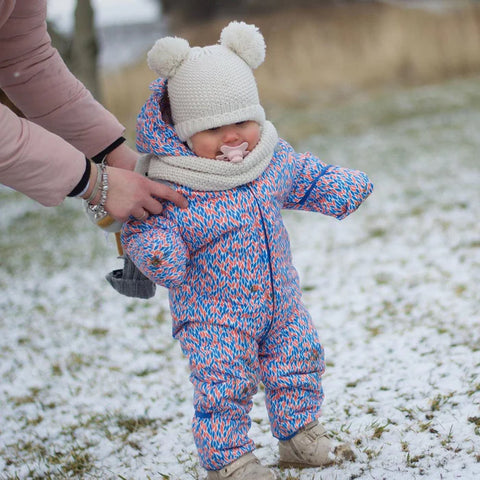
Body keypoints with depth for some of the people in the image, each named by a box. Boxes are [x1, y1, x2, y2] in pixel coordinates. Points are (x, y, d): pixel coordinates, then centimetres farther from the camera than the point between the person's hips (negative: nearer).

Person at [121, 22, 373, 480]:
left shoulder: (273, 159, -5)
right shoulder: (170, 187, -23)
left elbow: (307, 178, 12)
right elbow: (143, 229, -21)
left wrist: (342, 187, -2)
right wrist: (158, 250, -42)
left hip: (280, 300, 6)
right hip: (213, 315, -5)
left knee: (297, 361, 16)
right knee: (223, 384, -5)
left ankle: (300, 433, 37)